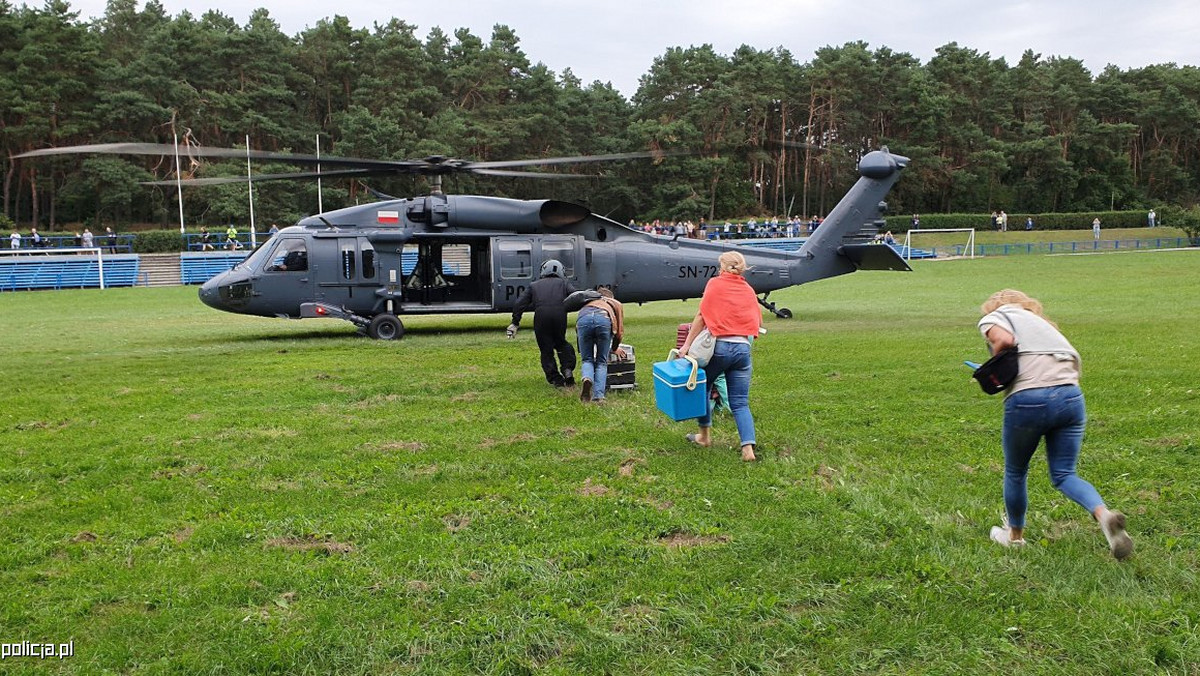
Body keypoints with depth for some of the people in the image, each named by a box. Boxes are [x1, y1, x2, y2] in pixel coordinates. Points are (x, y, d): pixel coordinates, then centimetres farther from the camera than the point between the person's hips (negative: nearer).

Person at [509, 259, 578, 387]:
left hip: (541, 315, 0)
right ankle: (568, 370, 6)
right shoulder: (563, 283, 27)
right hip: (560, 313, 1)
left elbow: (520, 304, 21)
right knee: (561, 343, 23)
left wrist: (515, 323, 22)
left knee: (546, 350, 8)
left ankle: (556, 379, 4)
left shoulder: (534, 285, 30)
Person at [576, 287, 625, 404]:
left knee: (587, 360, 14)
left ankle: (587, 378, -18)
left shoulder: (587, 303, 44)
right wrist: (614, 349, 45)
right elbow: (619, 331, 29)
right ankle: (598, 396, -5)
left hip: (583, 319, 1)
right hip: (604, 319, -1)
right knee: (602, 362, 10)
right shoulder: (616, 303, 39)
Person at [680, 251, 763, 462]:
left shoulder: (715, 284, 0)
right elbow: (758, 322, 10)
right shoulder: (749, 290, 12)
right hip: (743, 349, 4)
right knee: (740, 403, 6)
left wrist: (687, 344, -6)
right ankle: (748, 448, -7)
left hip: (719, 346, -3)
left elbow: (702, 316, -6)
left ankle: (705, 435, 29)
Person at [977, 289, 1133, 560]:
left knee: (1015, 472, 17)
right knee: (1064, 474, 12)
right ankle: (1104, 514, -16)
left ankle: (1015, 535, 34)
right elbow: (1073, 359, 20)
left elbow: (1004, 339, -10)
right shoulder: (1043, 323, 32)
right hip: (1071, 396, 5)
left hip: (1027, 400, -5)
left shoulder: (993, 316, 14)